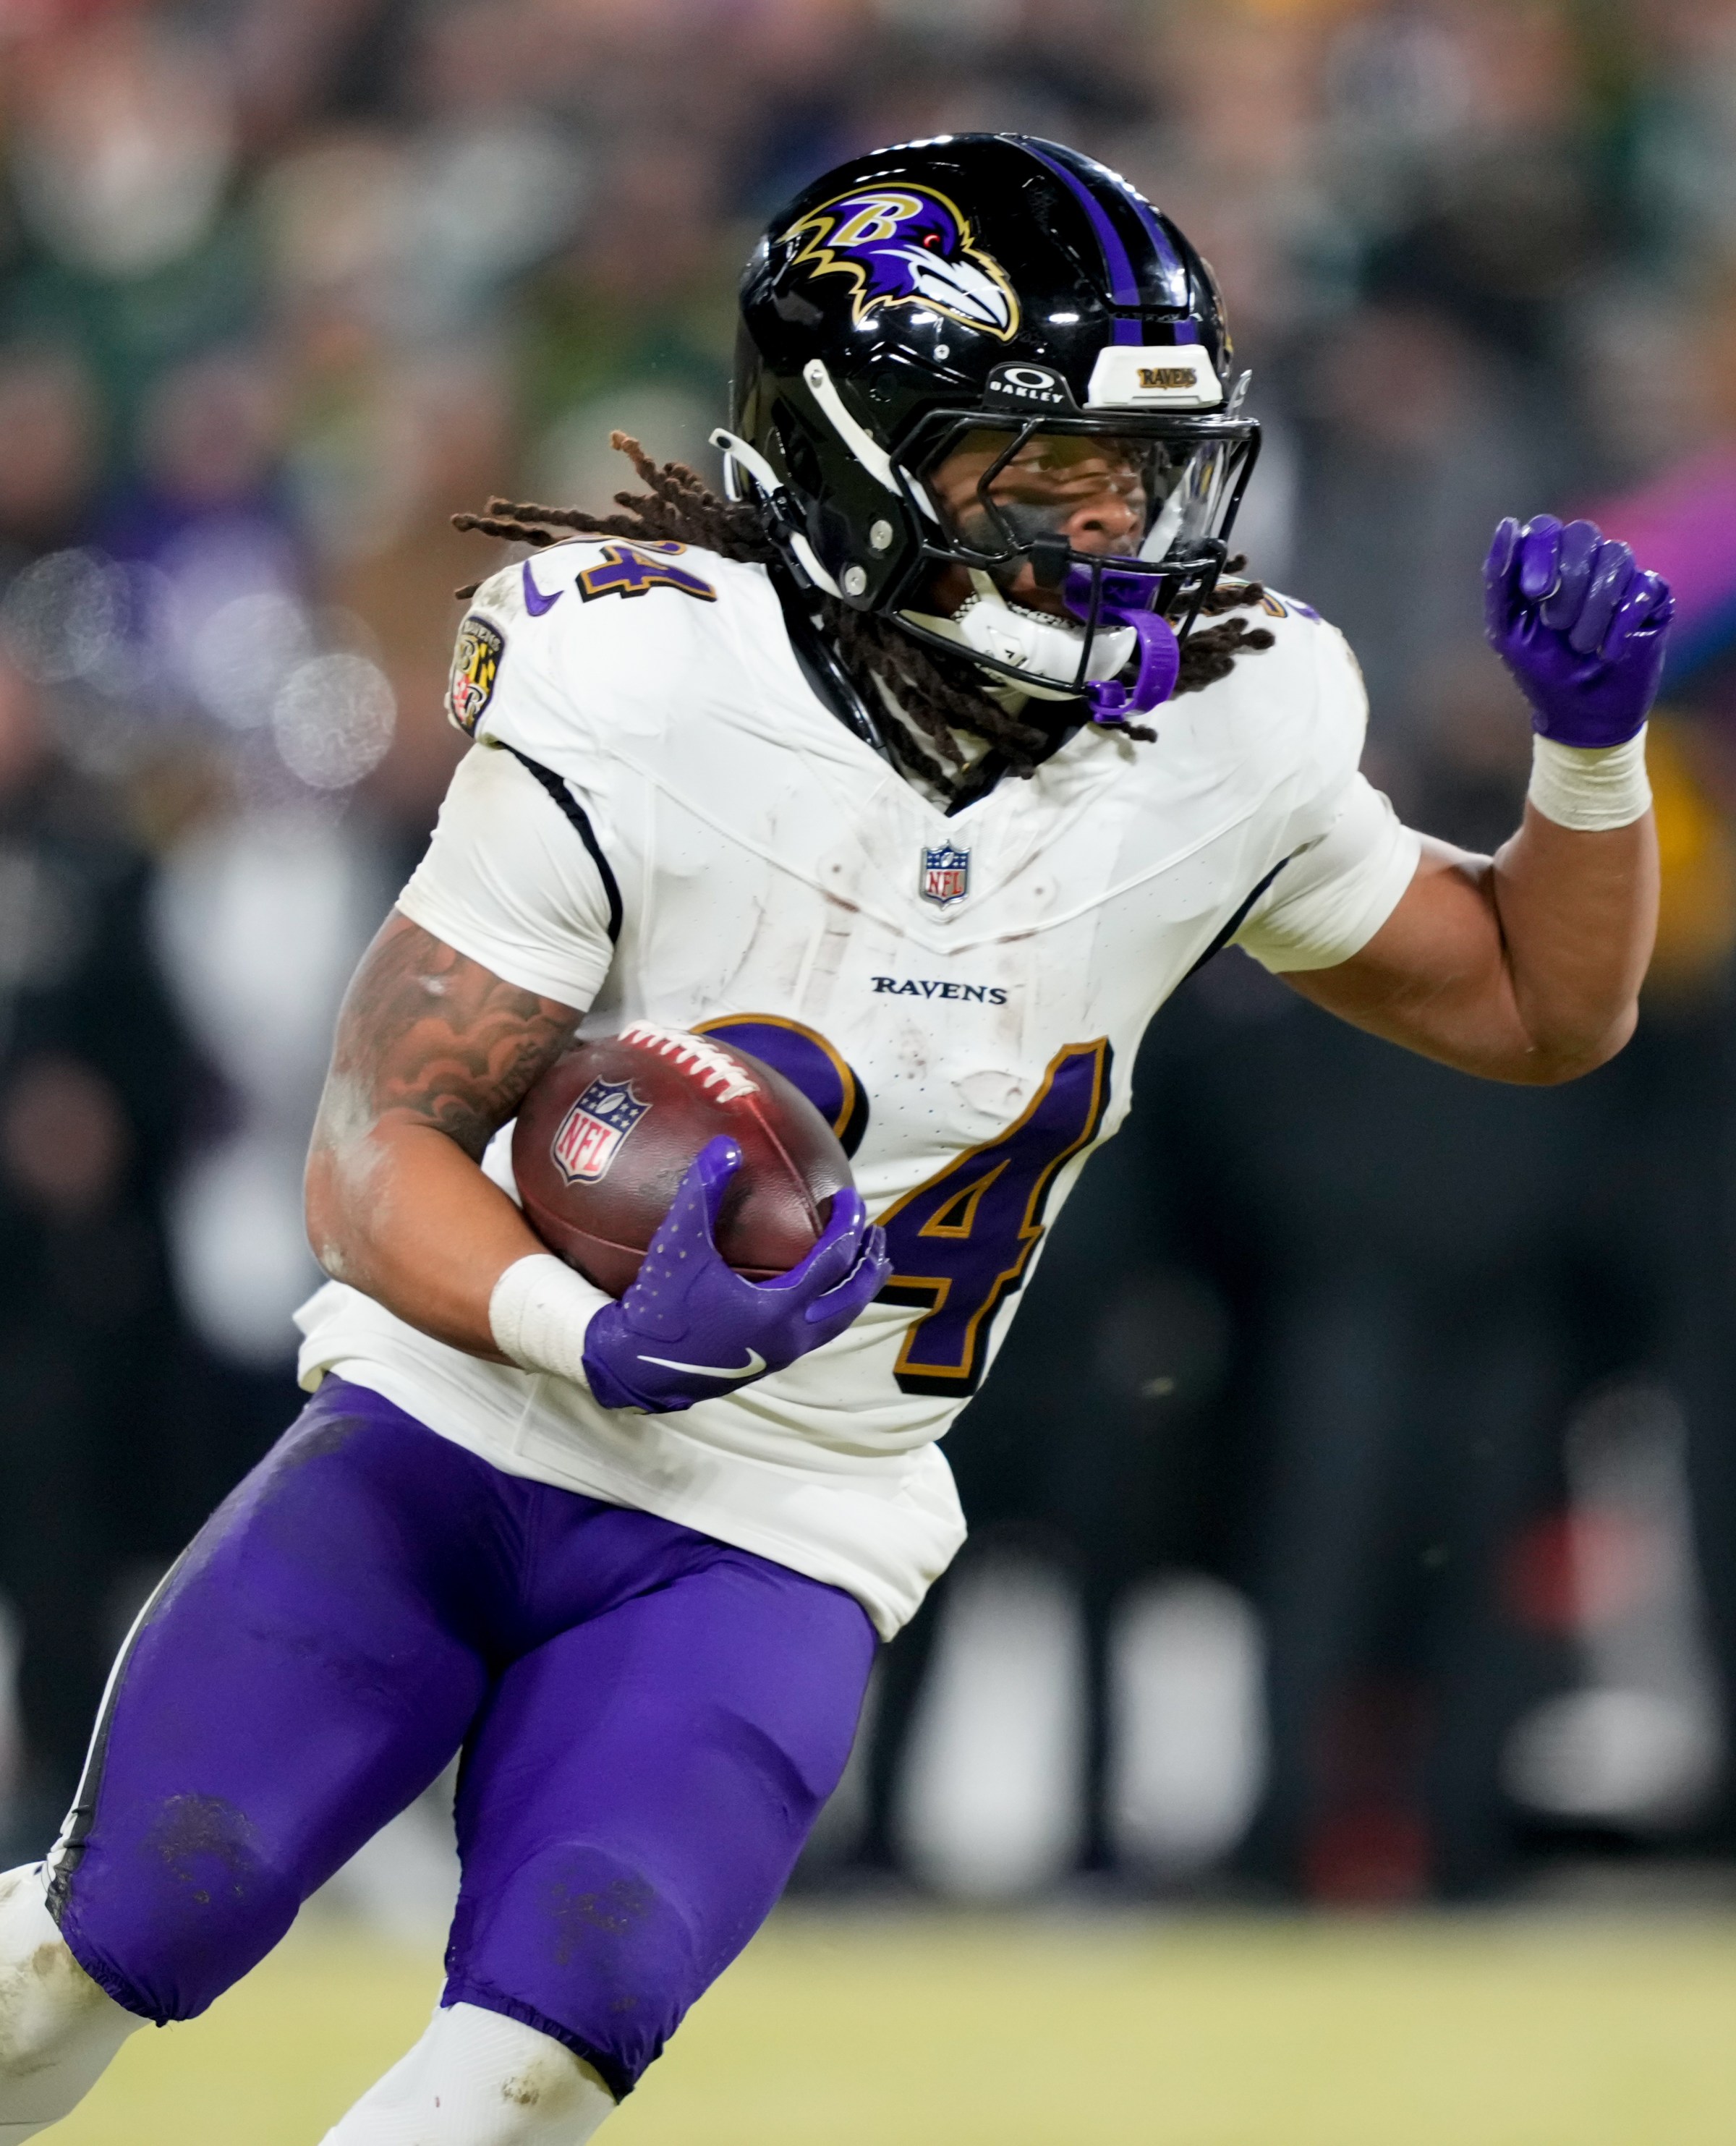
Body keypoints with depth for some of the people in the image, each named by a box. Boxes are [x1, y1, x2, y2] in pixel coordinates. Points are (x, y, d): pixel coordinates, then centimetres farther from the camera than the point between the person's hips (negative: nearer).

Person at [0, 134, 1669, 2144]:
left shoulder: (1220, 741, -5)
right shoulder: (636, 699, -18)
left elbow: (1539, 1009, 10)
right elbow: (373, 1156, -17)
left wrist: (1594, 745, -9)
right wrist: (600, 1341, -36)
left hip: (766, 1552, 2)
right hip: (460, 1430, -2)